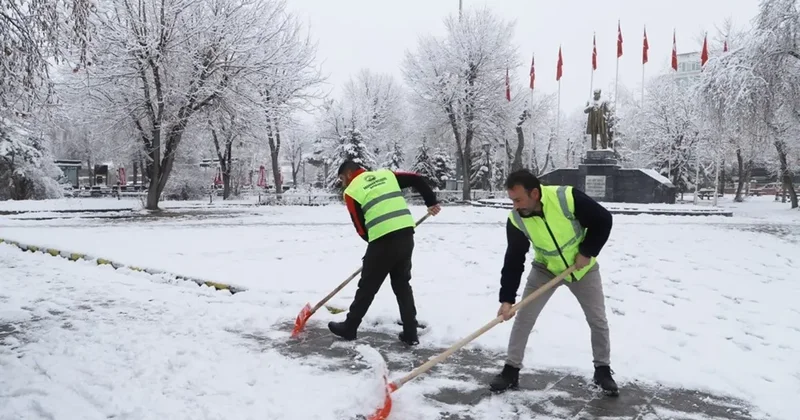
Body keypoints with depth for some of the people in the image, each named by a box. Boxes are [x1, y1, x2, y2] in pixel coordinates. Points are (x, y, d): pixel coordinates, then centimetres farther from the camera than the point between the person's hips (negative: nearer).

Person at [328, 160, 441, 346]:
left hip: (383, 240, -5)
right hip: (406, 234, 5)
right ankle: (410, 333, 18)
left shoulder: (351, 191, 3)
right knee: (402, 285, 18)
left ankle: (349, 328, 25)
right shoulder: (387, 174, 17)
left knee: (367, 286, 10)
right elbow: (416, 179, 12)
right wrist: (431, 201, 18)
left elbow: (361, 228, 4)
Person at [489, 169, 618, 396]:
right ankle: (511, 370, 10)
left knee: (598, 321, 4)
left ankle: (603, 371, 25)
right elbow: (513, 261, -20)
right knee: (523, 318, -4)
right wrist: (507, 299, -25)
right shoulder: (516, 220, -24)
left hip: (583, 267, -1)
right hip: (546, 269, 2)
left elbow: (603, 220, -19)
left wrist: (587, 252, -21)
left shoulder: (568, 198, -33)